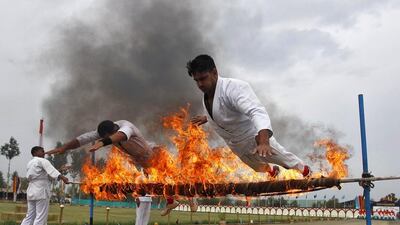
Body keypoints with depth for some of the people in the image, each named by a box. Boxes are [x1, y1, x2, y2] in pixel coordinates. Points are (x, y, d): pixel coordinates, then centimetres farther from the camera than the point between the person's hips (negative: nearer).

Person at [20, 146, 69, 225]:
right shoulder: (42, 161, -7)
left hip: (31, 191, 8)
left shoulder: (30, 163, 19)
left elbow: (28, 177, 18)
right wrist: (62, 177, -37)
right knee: (41, 217, -6)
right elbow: (52, 170, -24)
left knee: (30, 216, 11)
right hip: (41, 190, -8)